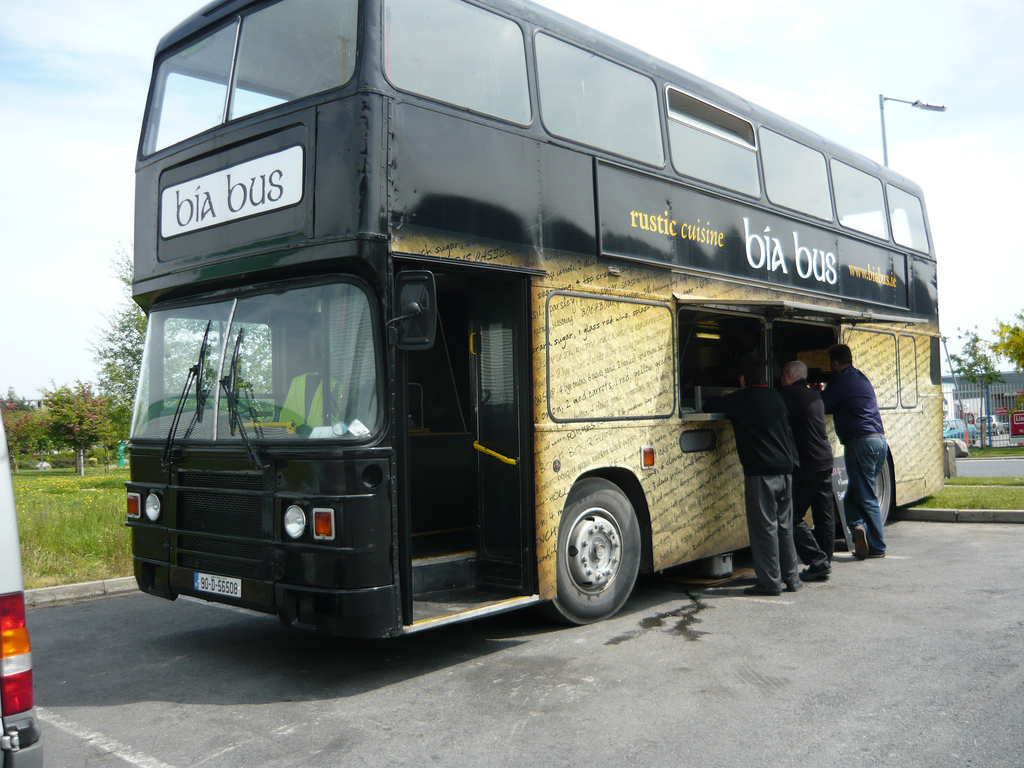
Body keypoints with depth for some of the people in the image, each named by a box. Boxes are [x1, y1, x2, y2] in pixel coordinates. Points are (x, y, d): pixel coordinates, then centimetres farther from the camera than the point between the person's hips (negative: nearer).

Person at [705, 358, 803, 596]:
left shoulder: (740, 400, -6)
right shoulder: (776, 398, 13)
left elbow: (709, 406, 5)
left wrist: (727, 399, 23)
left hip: (760, 473, -7)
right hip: (785, 470, 7)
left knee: (764, 527, -2)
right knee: (785, 527, 14)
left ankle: (770, 582, 1)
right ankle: (792, 578, 19)